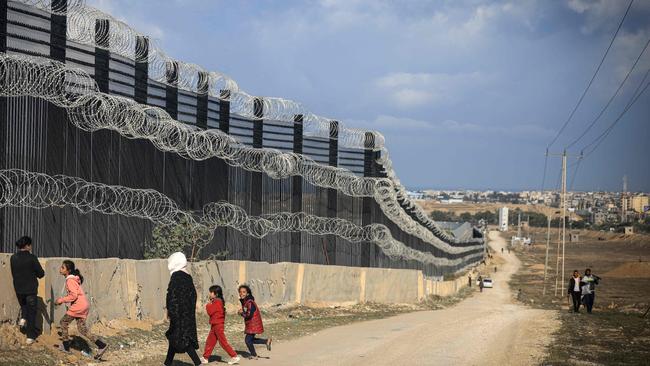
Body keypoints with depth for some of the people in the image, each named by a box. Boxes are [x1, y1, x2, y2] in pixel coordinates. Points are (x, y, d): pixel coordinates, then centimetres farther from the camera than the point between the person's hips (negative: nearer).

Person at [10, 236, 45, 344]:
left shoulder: (13, 258, -3)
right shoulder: (32, 258, -16)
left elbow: (14, 273, 9)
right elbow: (41, 274, -10)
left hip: (18, 289, 4)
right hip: (31, 289, -4)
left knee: (24, 305, 32)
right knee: (31, 312, 8)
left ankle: (23, 318, 6)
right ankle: (30, 336, 8)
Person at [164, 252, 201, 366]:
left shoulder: (176, 276, -13)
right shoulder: (188, 277, 11)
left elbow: (172, 294, -20)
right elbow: (193, 295, 15)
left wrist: (170, 310, -16)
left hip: (179, 313, -9)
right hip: (188, 313, 9)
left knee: (183, 339, -7)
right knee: (173, 337, 16)